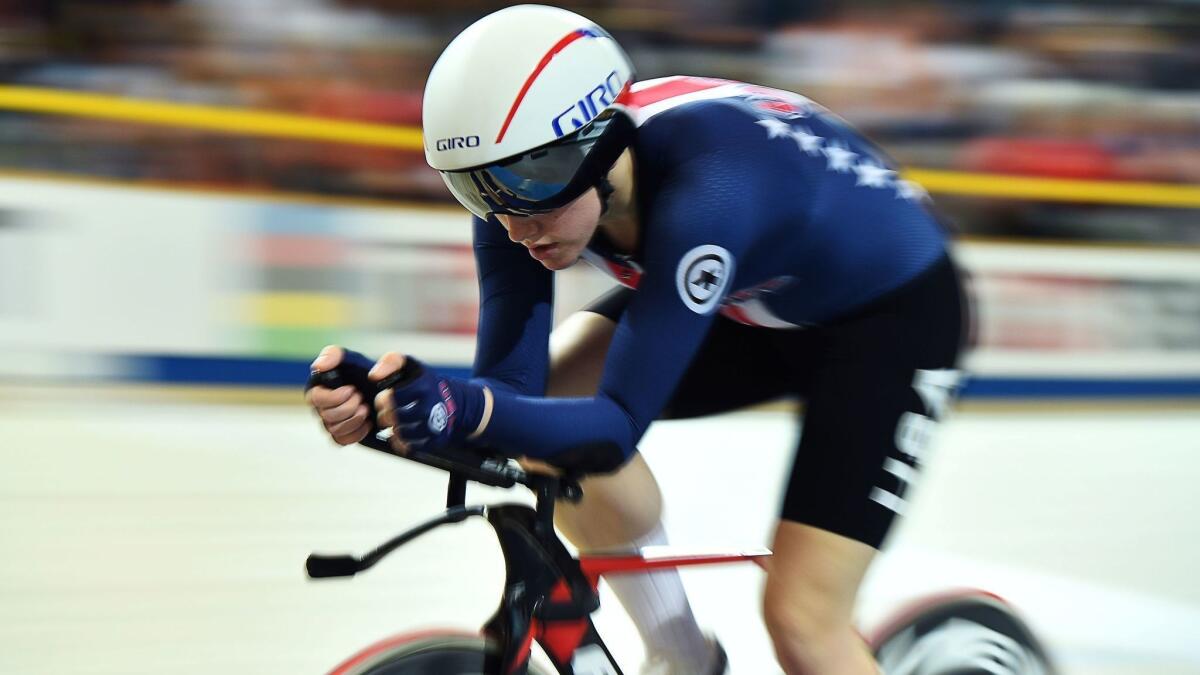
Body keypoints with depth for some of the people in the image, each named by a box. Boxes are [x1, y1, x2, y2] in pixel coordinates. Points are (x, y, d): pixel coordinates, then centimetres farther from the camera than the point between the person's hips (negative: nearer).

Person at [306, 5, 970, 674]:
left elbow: (618, 427, -41)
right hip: (754, 304, 7)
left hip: (891, 311, -7)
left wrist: (470, 410, -58)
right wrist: (389, 393, -41)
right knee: (547, 399, -15)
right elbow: (511, 384, -22)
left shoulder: (703, 190, -40)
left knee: (801, 617, -18)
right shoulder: (525, 183, -21)